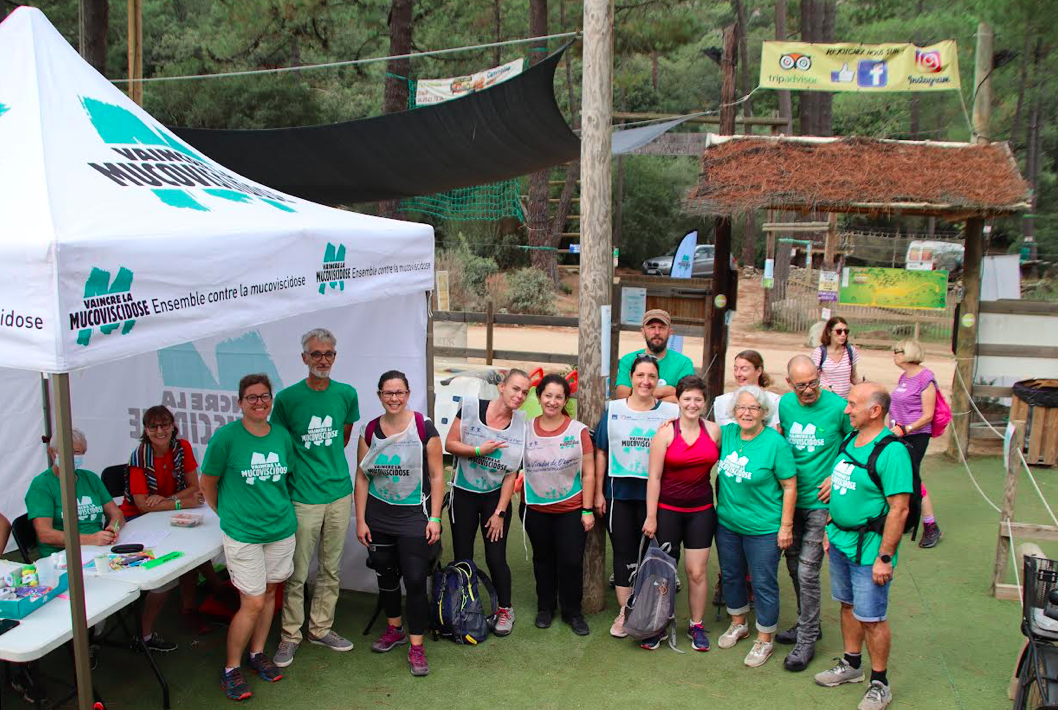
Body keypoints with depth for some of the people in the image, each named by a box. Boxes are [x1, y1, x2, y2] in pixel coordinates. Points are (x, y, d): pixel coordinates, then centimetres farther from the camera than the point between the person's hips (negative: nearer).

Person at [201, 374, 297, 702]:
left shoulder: (282, 435, 1)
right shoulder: (226, 436, -12)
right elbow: (207, 482, -2)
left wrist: (278, 507, 13)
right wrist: (227, 512, 7)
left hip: (281, 528, 5)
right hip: (242, 531, -5)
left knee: (269, 592, 15)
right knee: (253, 602, -3)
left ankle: (257, 652, 35)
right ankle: (231, 668, 16)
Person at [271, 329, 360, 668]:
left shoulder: (346, 394, 0)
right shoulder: (287, 398, -9)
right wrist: (303, 469, 3)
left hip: (340, 492, 4)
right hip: (303, 497, -4)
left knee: (331, 569, 15)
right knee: (297, 572, 4)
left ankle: (320, 627, 30)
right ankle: (290, 634, 20)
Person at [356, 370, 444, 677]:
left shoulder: (424, 428, -9)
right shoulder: (369, 430, 0)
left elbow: (437, 476, -6)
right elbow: (361, 478, 4)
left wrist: (435, 518, -9)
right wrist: (360, 520, 1)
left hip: (414, 517, -4)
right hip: (378, 517, 4)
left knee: (415, 582, -5)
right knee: (386, 576, 17)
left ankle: (416, 646, 9)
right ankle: (395, 629, 39)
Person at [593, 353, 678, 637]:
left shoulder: (671, 412, 0)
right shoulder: (613, 409, 3)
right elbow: (601, 453, 5)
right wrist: (598, 493, 3)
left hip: (653, 494, -1)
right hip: (618, 493, 1)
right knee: (623, 552, 6)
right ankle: (624, 612, 17)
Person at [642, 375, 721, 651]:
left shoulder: (714, 430, 1)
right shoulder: (665, 432, -9)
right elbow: (654, 477, -8)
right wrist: (651, 516, -9)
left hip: (701, 511, 2)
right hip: (667, 511, -2)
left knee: (697, 571, 5)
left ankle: (696, 626, 23)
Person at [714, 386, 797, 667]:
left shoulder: (775, 443, -16)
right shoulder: (727, 433, -2)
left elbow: (790, 487, -12)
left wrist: (786, 527, -12)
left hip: (763, 528, -5)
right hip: (727, 523, 6)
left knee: (763, 583, 6)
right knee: (731, 575, 20)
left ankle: (765, 639, 25)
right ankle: (738, 624, 43)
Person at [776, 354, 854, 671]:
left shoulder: (838, 407, -14)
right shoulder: (784, 404, 1)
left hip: (821, 502, -5)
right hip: (790, 499, 5)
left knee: (807, 572, -5)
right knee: (794, 566, 16)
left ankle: (807, 640, 10)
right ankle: (808, 624, 35)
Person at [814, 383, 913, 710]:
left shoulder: (892, 452, -20)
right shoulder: (849, 441, 6)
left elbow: (899, 509, -21)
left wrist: (884, 558, -21)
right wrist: (829, 531, 16)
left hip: (869, 548, -8)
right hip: (840, 540, 8)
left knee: (871, 618, 3)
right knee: (848, 605, 20)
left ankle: (879, 683, 20)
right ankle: (851, 665, 37)